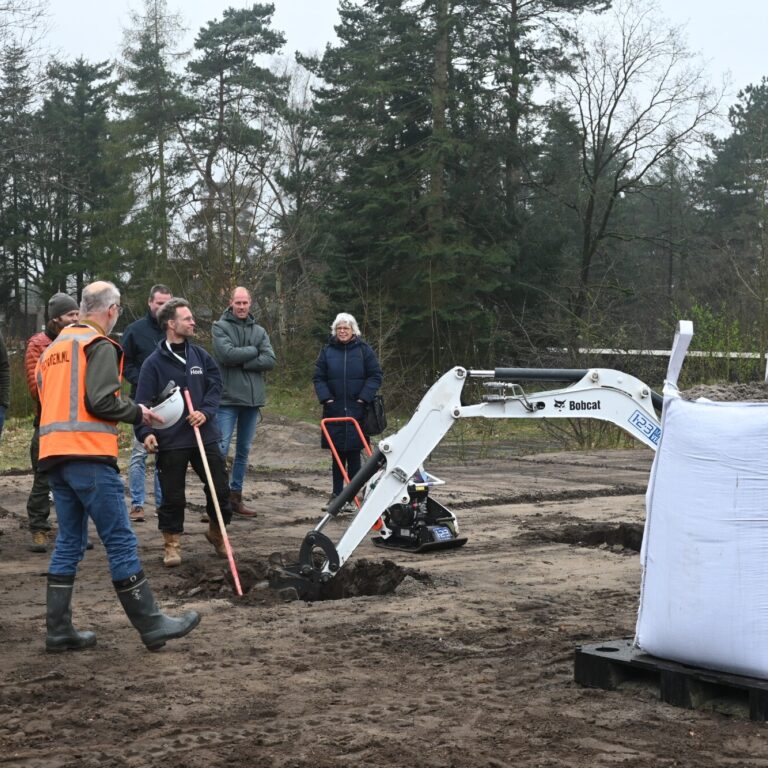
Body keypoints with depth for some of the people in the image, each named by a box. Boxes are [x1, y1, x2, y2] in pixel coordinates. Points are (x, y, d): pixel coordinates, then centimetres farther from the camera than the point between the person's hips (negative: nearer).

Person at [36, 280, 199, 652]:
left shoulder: (53, 347, 21)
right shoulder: (99, 345, -5)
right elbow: (102, 401, -16)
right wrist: (138, 412, 0)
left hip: (53, 454, 8)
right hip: (88, 456, -8)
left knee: (69, 541, 13)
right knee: (120, 541, -4)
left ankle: (58, 630, 13)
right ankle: (152, 625, 2)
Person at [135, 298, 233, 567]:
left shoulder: (200, 355, 6)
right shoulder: (154, 363, -6)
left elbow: (215, 385, 6)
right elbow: (143, 402, -8)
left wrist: (205, 411, -12)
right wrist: (146, 432, -22)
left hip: (204, 435, 4)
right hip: (170, 441, -4)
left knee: (220, 488, 8)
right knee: (172, 496, 3)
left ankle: (216, 532, 32)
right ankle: (172, 543, 20)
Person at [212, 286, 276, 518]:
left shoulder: (259, 331, 11)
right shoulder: (221, 327, -1)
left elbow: (270, 361, -3)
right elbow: (227, 354, -18)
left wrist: (241, 362, -12)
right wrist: (252, 351, -7)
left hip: (253, 398, 5)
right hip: (227, 397, -5)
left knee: (244, 451, 11)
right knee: (221, 449, -8)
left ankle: (236, 496, 19)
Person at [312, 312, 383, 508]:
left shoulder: (364, 350, 2)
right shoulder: (327, 351, 6)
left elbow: (375, 376, 1)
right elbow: (318, 378, 6)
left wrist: (364, 398, -8)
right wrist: (325, 398, -7)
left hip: (356, 409, -2)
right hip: (334, 409, 2)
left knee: (354, 453, 1)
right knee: (337, 453, 6)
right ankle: (337, 492, 12)